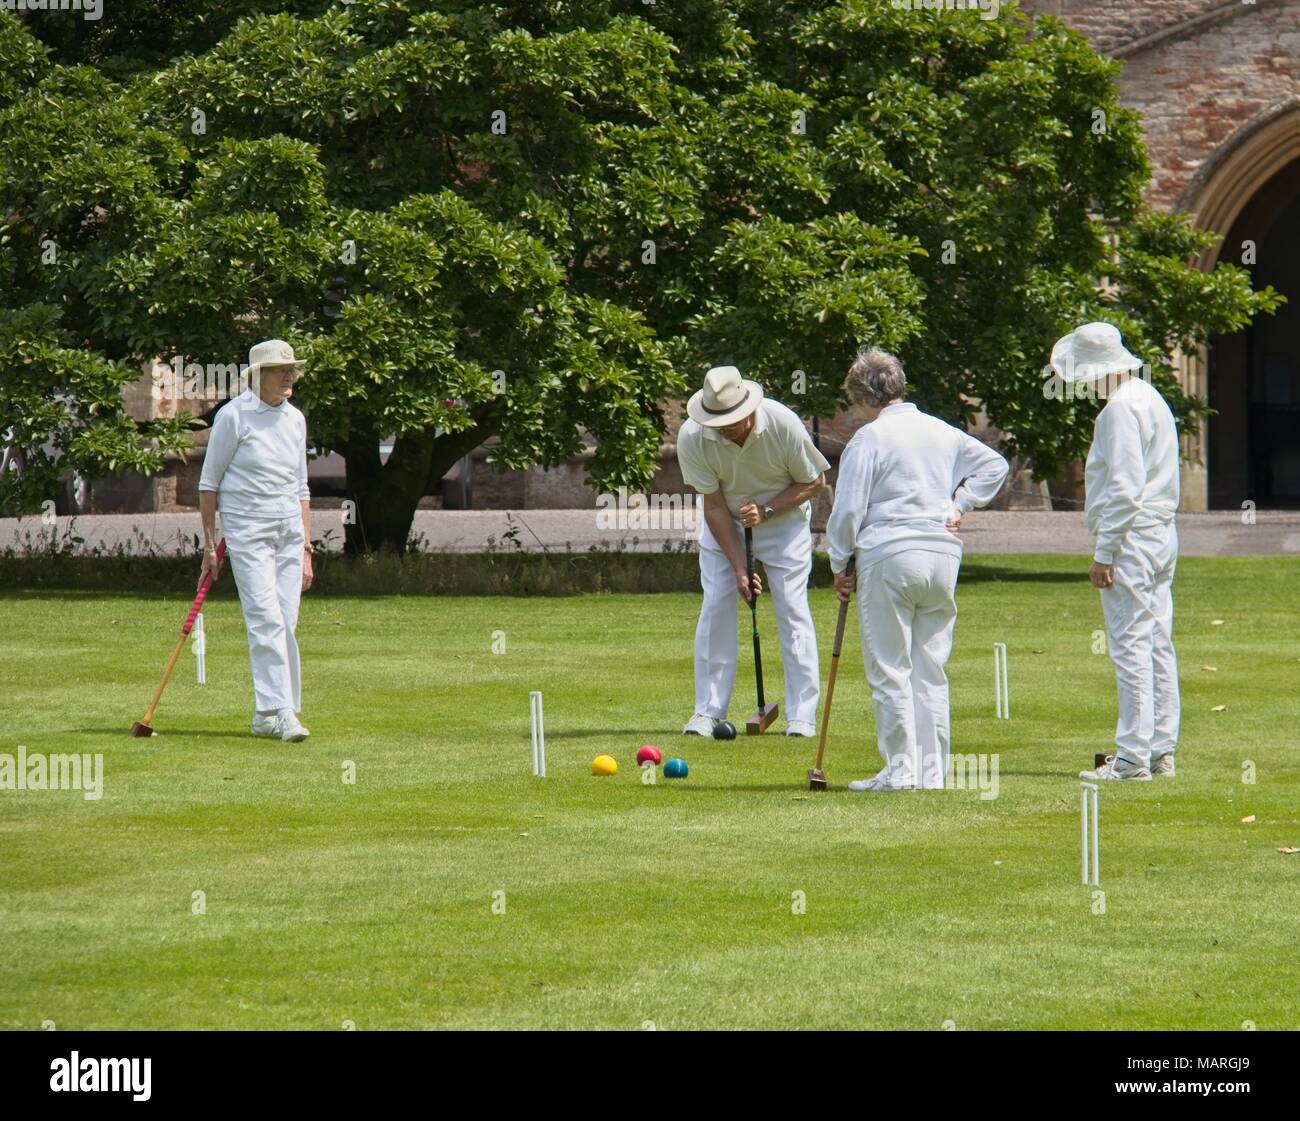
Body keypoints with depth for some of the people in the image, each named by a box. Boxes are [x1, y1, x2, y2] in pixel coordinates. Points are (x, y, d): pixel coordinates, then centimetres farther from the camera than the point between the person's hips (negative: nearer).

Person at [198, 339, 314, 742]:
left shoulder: (295, 419, 13)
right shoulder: (234, 415, -4)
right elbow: (209, 482, 0)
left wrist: (306, 549, 14)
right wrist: (209, 543, -2)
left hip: (289, 529, 6)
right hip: (247, 530, -6)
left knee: (286, 623, 2)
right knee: (266, 619, -14)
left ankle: (266, 715, 8)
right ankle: (280, 710, -19)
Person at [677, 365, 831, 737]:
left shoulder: (783, 424, -28)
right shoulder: (692, 438, -24)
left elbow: (813, 481, -12)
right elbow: (714, 505, -17)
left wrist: (767, 509, -25)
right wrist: (739, 568, -19)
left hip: (783, 516, -1)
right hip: (725, 524, 1)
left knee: (792, 606, -8)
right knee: (716, 607, -6)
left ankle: (802, 716, -5)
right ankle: (708, 712, 1)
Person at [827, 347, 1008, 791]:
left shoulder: (869, 438, -5)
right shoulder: (943, 433, 13)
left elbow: (848, 509, -6)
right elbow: (994, 464, 22)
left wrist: (840, 565, 5)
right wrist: (960, 504, 18)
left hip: (888, 556, -6)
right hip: (943, 556, 6)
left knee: (890, 671, 0)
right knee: (931, 672, 10)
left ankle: (899, 770, -3)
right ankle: (932, 772, 9)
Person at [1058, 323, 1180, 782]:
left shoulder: (1121, 409, -15)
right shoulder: (1150, 398, 16)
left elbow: (1124, 488, -21)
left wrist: (1104, 551, -18)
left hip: (1131, 538, -10)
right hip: (1162, 535, 10)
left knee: (1130, 647, -9)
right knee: (1158, 646, 10)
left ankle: (1132, 757, -10)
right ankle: (1161, 752, 12)